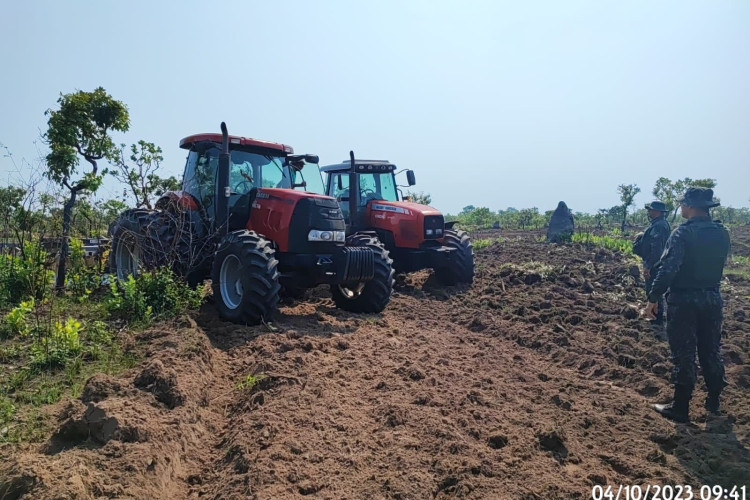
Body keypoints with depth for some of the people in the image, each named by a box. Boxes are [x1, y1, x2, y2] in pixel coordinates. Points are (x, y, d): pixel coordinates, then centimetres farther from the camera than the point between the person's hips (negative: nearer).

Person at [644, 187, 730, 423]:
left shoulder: (683, 233, -16)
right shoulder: (722, 233, 4)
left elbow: (668, 268, -22)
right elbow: (715, 264, 13)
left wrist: (653, 298, -18)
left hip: (683, 300, -6)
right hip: (713, 298, 6)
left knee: (684, 355, 0)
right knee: (711, 351, 17)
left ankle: (680, 408, 8)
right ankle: (714, 402, 29)